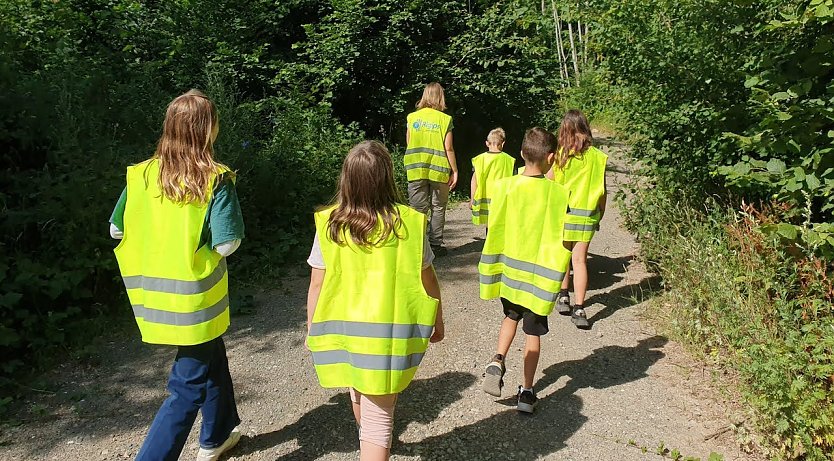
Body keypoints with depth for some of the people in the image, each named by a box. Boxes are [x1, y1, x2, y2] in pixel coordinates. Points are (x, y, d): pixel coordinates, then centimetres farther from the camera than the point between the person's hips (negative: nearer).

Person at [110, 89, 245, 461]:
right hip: (194, 296, -6)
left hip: (154, 291, 7)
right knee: (189, 387, 6)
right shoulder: (215, 180, -17)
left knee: (213, 357, 27)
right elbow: (226, 244, -19)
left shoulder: (141, 174, -1)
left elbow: (117, 229, 6)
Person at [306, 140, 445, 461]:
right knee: (378, 414, 8)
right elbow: (428, 281, -4)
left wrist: (312, 330, 8)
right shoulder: (408, 223, -12)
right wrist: (437, 320, 12)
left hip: (344, 330, 3)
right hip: (389, 334, -3)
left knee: (359, 394, 28)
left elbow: (317, 285, -6)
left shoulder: (329, 224, -11)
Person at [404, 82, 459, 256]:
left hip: (416, 170, 2)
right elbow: (448, 148, -6)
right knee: (438, 208, 10)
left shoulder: (412, 117, 2)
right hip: (438, 171, -1)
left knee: (418, 209, 5)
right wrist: (454, 171, 1)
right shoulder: (444, 119, -5)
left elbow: (408, 145, 6)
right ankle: (435, 245, 11)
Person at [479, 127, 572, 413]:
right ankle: (527, 392, 17)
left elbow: (494, 232, -5)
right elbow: (561, 239, -6)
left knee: (511, 316, 26)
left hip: (508, 269, 2)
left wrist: (491, 272, 8)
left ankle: (498, 360, 5)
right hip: (540, 274, -1)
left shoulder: (503, 187, -10)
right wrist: (561, 275, 8)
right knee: (533, 331, 12)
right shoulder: (558, 193, -12)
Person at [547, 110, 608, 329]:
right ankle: (579, 309, -2)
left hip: (562, 212, -1)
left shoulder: (561, 154, -8)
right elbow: (603, 191, 3)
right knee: (580, 260, 2)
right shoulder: (597, 156, -2)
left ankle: (563, 297, 25)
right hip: (587, 215, 1)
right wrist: (600, 216, 16)